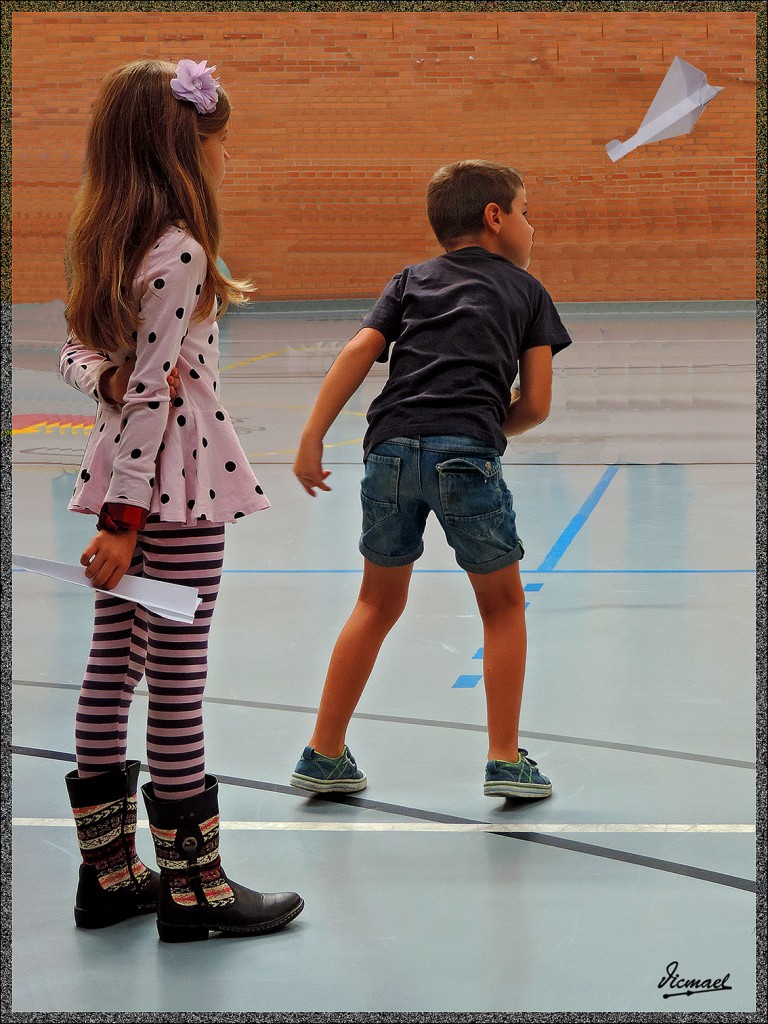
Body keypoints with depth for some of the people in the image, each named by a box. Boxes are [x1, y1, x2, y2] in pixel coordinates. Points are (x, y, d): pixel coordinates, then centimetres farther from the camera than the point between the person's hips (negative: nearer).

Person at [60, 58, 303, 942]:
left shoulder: (106, 243, 9)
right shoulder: (178, 254, -18)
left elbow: (76, 352, 14)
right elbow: (153, 392, -20)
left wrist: (110, 379, -8)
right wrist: (124, 522, -19)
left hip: (124, 475, 9)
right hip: (175, 488, -9)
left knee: (111, 672, 13)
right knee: (176, 684, -1)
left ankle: (108, 872, 23)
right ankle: (192, 888, 9)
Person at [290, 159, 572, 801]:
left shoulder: (411, 280, 23)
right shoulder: (527, 291, 17)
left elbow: (360, 351, 7)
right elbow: (536, 404, 9)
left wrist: (313, 439, 5)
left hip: (391, 446, 3)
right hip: (467, 449, -3)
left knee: (379, 604, 18)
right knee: (503, 606, 15)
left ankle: (324, 755, 21)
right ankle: (505, 760, 15)